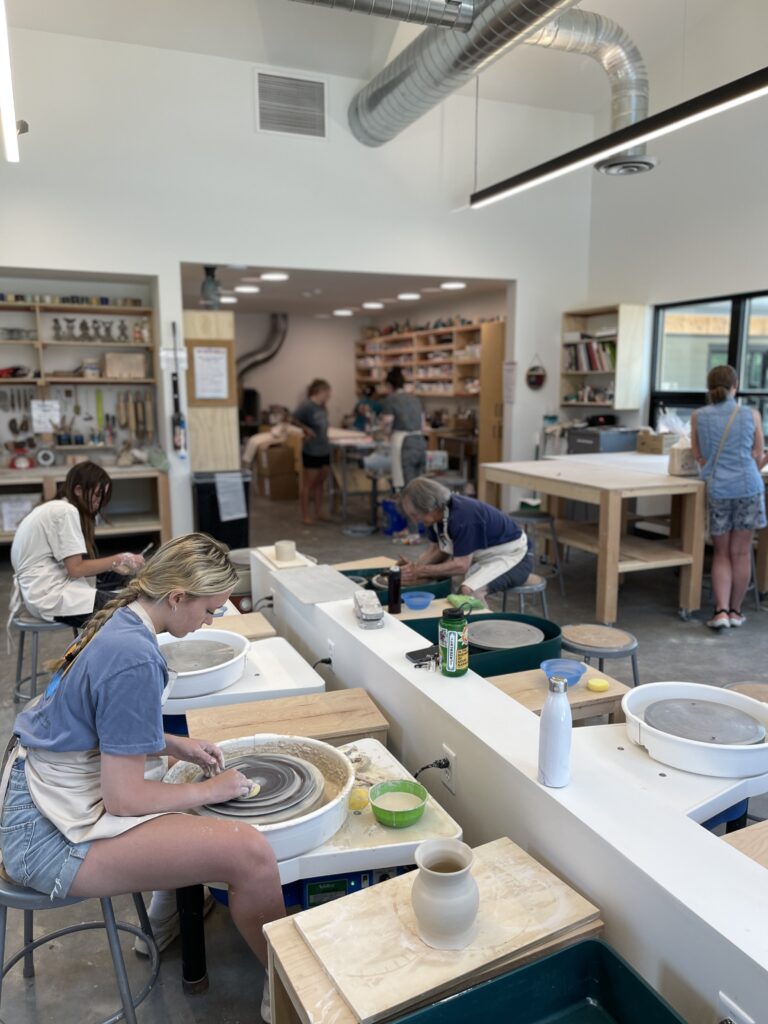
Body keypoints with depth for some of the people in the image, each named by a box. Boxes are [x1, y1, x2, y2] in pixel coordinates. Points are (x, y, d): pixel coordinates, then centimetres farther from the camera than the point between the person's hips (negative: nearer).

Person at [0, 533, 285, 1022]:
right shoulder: (136, 660, -27)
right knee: (251, 853, -20)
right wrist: (209, 790, -9)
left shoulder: (120, 620, 1)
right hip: (51, 836, -10)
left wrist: (177, 745, 7)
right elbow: (123, 799, -22)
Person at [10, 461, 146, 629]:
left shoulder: (53, 508, 16)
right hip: (53, 597, -11)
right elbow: (76, 569, -17)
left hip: (46, 592, 11)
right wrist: (118, 560, -9)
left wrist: (117, 565, 4)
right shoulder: (66, 510, -13)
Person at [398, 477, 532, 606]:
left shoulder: (461, 516, -31)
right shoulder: (437, 513, -6)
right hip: (484, 556, 9)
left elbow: (461, 565, -29)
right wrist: (414, 567, -14)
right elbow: (436, 549, 4)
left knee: (469, 590, -32)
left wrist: (420, 571, -24)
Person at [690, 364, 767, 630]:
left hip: (717, 490, 0)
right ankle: (735, 610, 21)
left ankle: (721, 611, 1)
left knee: (721, 553, 11)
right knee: (740, 552, 10)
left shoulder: (698, 416, 2)